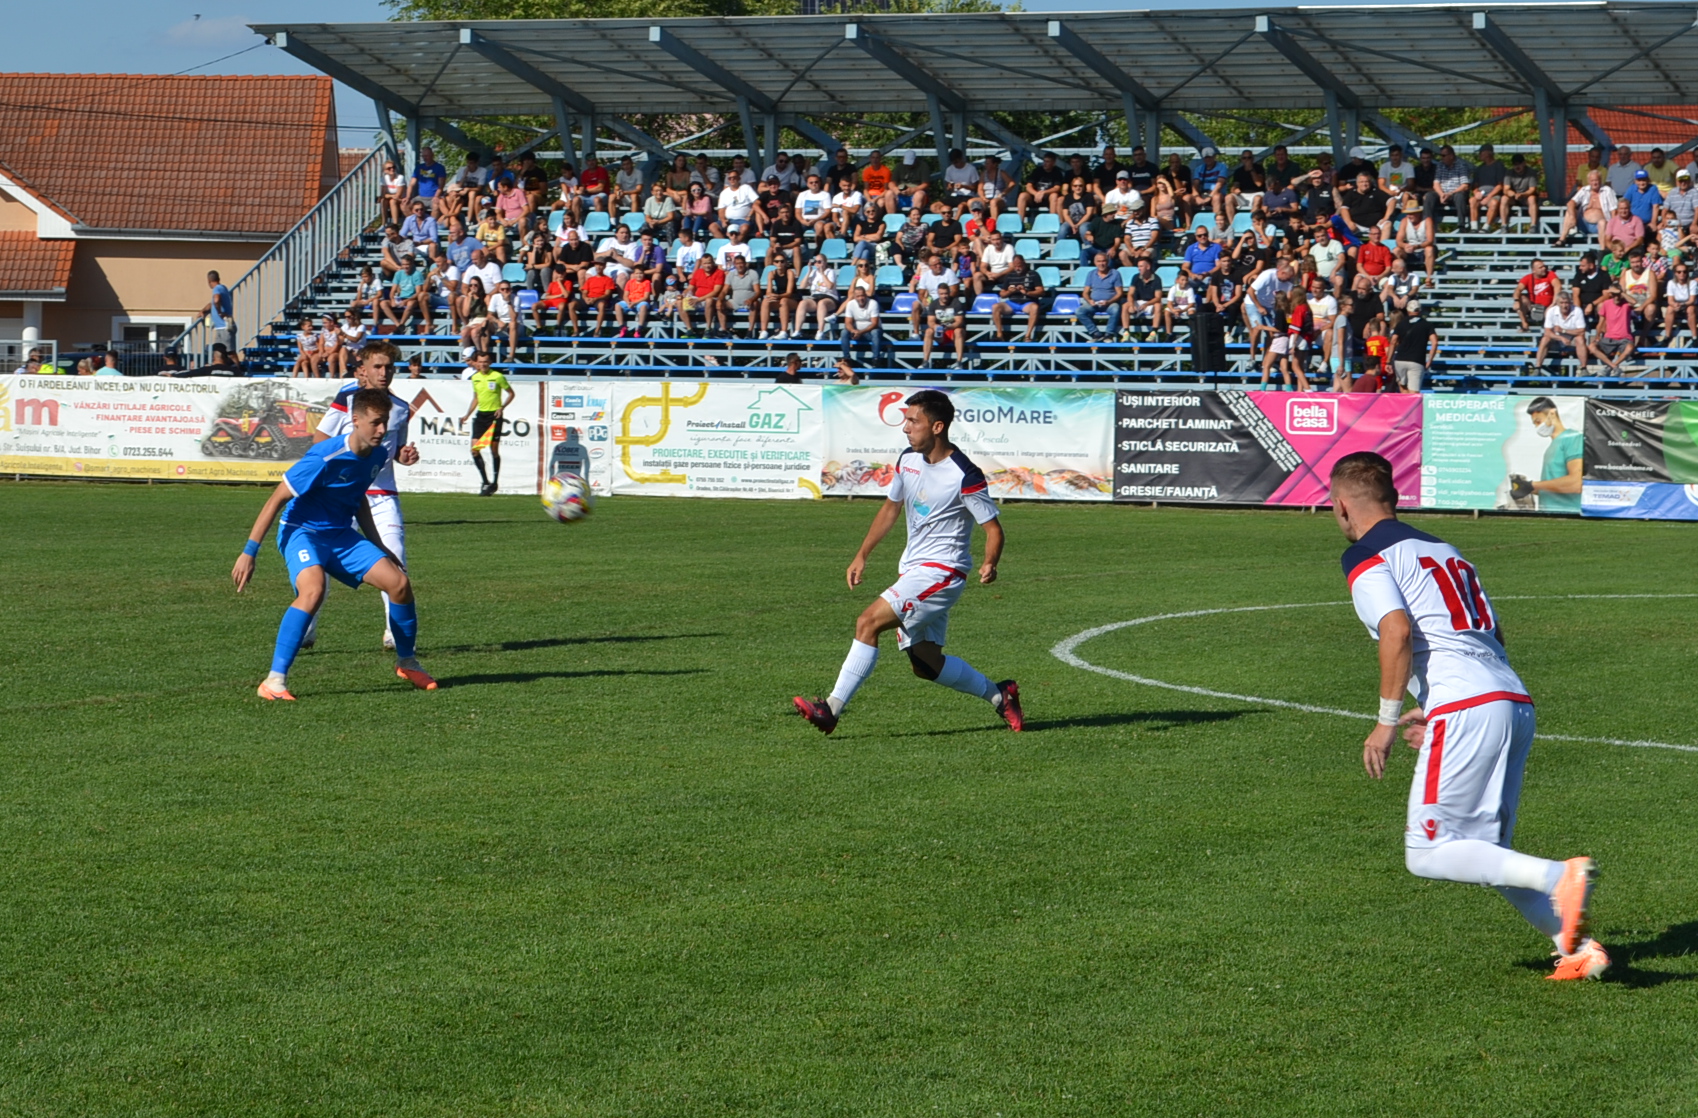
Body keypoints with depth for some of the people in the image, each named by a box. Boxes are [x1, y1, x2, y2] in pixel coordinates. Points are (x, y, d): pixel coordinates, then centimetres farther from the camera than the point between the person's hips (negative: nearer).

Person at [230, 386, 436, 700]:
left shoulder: (378, 456, -1)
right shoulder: (326, 457, -25)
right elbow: (277, 499, -19)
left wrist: (378, 548, 23)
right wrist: (249, 552, -20)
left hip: (341, 535, 7)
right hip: (302, 531, -7)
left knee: (399, 582, -4)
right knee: (313, 590, -34)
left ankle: (406, 663, 19)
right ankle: (275, 680, -30)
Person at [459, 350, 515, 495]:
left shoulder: (498, 377, -7)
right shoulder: (474, 378, 9)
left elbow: (511, 393, 1)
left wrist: (502, 407, -13)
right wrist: (467, 415, 14)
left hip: (494, 415, -5)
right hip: (481, 415, 5)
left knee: (494, 449, -3)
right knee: (475, 449, -5)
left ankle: (494, 482, 9)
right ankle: (485, 482, 5)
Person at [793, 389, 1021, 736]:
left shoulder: (965, 476, -17)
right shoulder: (908, 459, 5)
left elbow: (993, 528, -10)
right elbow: (891, 508, 20)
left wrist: (990, 565, -29)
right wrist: (862, 556, 17)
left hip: (941, 572, -8)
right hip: (912, 568, 8)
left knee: (869, 621, -21)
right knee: (926, 665, 11)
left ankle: (832, 708, -20)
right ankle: (999, 695, 29)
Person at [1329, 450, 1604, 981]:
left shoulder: (1365, 557, 2)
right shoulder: (1441, 548, 27)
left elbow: (1398, 632, -14)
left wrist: (1388, 720, -7)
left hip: (1466, 710, -8)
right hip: (1516, 703, 8)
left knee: (1430, 854, -5)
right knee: (1484, 853, 14)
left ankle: (1559, 878, -22)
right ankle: (1575, 946, 0)